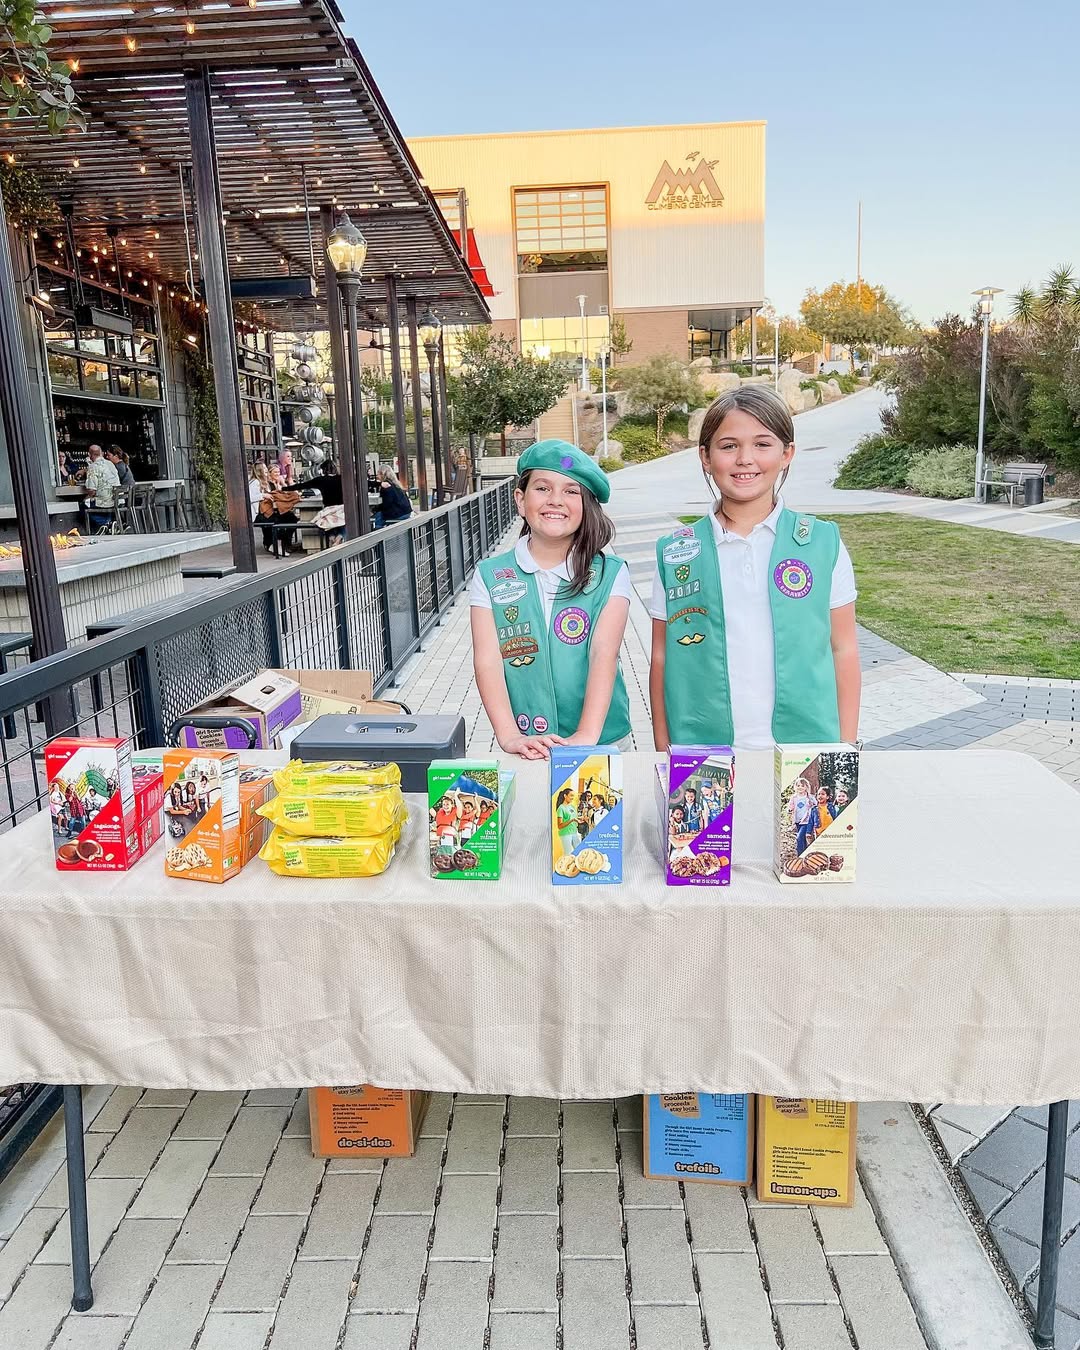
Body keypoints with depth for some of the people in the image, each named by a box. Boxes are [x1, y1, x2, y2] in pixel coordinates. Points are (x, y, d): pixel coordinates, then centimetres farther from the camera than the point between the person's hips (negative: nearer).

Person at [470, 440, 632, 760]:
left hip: (602, 742, 0)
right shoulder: (490, 576, 1)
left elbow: (603, 655, -13)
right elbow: (487, 659, -8)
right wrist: (509, 736, -20)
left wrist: (586, 737, -24)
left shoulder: (610, 574, -1)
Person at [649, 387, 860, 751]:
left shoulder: (823, 543, 0)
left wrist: (846, 748, 2)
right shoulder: (675, 554, 1)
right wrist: (662, 750, 2)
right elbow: (663, 659, 3)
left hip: (805, 743, 0)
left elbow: (843, 651, 3)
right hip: (700, 753, 0)